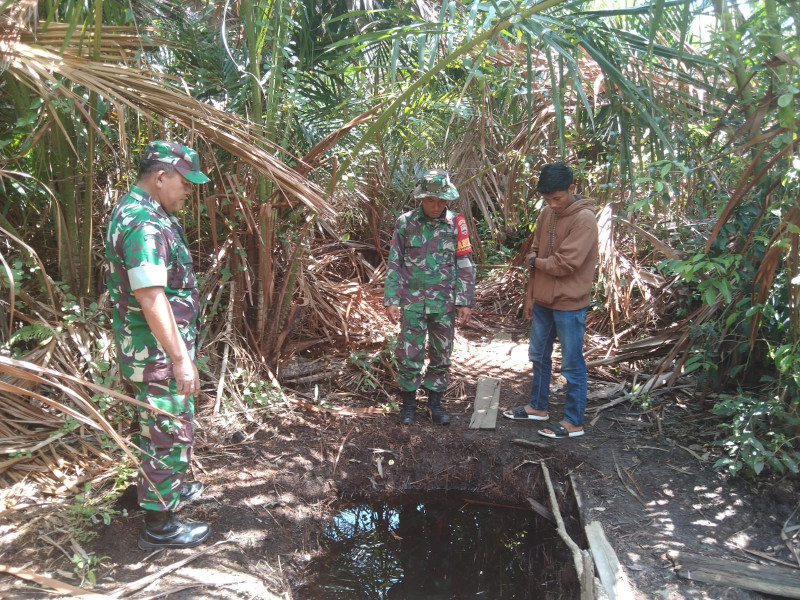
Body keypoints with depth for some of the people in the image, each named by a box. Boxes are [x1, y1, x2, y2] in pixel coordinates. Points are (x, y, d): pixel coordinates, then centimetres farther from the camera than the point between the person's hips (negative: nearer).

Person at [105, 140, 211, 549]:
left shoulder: (136, 211, 10)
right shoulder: (144, 224, -24)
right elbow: (151, 298, -30)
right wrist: (180, 358, -29)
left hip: (150, 348, 11)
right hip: (156, 351, -10)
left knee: (160, 427, 25)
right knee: (171, 434, 1)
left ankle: (166, 487, 44)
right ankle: (158, 526, 16)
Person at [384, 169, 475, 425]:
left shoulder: (456, 223, -1)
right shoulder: (405, 222, -3)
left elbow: (465, 265, 1)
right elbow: (394, 264, 0)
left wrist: (465, 301, -2)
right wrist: (391, 301, -5)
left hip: (445, 303, 1)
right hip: (412, 302, -1)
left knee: (441, 356, 10)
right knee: (409, 355, 4)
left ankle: (435, 403, 26)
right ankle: (408, 403, 21)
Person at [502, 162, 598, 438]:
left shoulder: (584, 218, -19)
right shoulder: (546, 214, 6)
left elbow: (565, 264, -24)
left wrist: (535, 261, -6)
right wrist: (530, 294, 10)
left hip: (569, 305, -8)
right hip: (543, 300, 8)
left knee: (572, 364, 4)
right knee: (539, 356, 19)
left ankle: (574, 422, 17)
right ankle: (538, 407, 36)